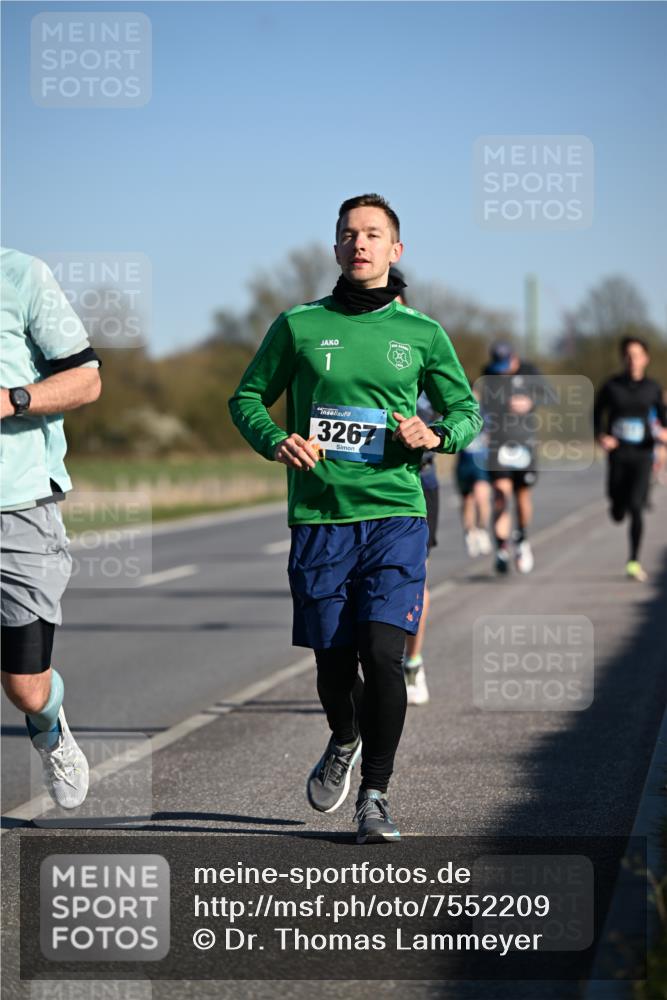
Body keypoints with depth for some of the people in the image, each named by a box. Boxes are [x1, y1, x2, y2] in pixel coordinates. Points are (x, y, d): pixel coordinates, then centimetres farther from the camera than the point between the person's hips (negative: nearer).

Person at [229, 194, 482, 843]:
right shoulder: (299, 326, 6)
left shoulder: (422, 334, 7)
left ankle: (375, 796, 0)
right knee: (333, 661, 6)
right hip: (319, 516, 1)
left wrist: (435, 435, -7)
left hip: (395, 512, -1)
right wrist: (276, 442, -7)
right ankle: (344, 742, 39)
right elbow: (248, 397, 13)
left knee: (382, 655, -13)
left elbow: (467, 410, 15)